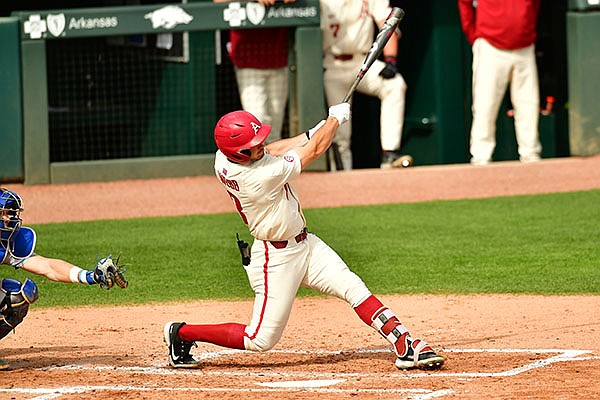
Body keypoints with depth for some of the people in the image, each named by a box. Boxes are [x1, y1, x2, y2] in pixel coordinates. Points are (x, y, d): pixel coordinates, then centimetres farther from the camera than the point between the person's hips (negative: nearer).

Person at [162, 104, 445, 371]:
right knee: (261, 340, 0)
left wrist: (315, 132, 4)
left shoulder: (223, 158, -9)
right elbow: (315, 150, -21)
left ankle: (406, 346, -9)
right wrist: (336, 119, -5)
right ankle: (181, 333, 16)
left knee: (354, 288, -4)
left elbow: (272, 151, 12)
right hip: (276, 257, -9)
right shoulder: (260, 177, -33)